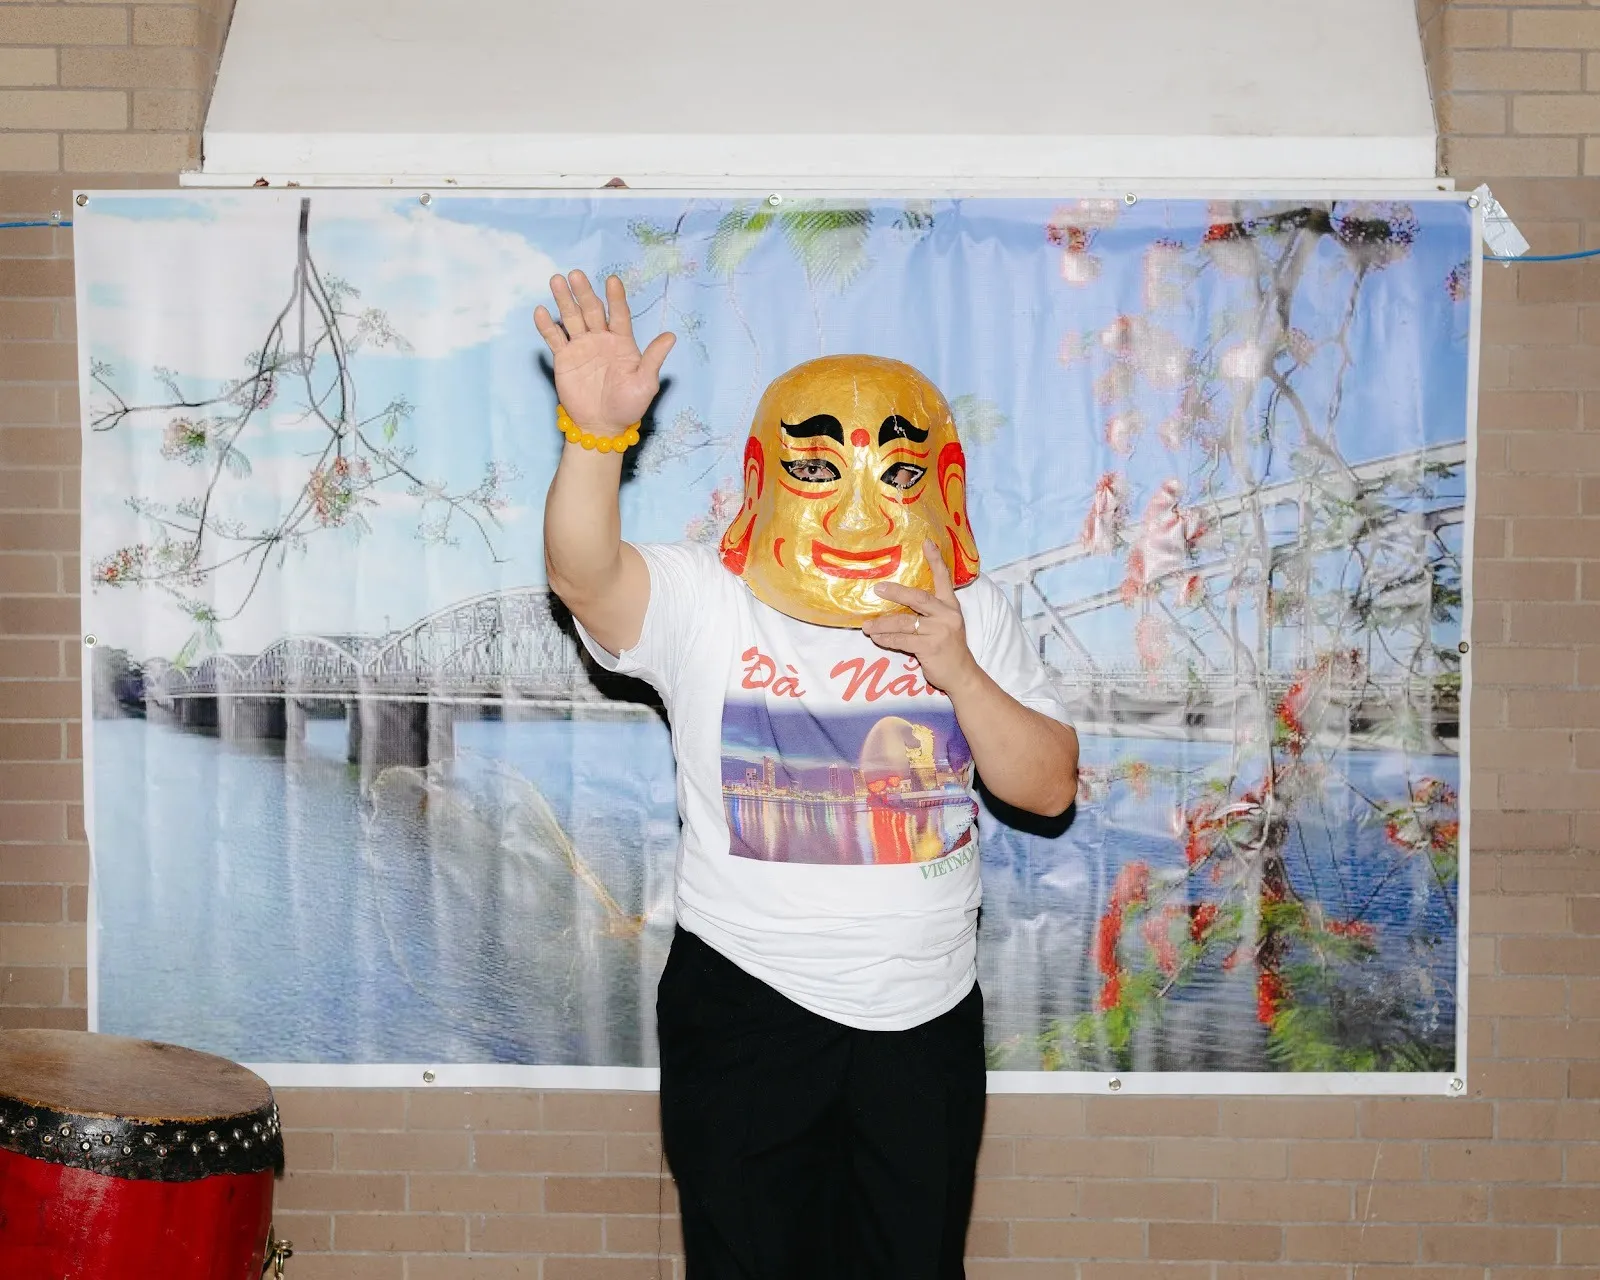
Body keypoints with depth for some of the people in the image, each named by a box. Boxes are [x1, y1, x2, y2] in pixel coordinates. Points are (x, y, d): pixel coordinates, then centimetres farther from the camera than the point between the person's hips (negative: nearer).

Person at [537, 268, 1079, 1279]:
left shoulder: (969, 612, 1)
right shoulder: (703, 599, -8)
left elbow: (1051, 788, -2)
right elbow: (582, 572, -28)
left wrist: (960, 673, -17)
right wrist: (597, 432, -44)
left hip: (926, 1013, 3)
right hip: (745, 1007, -2)